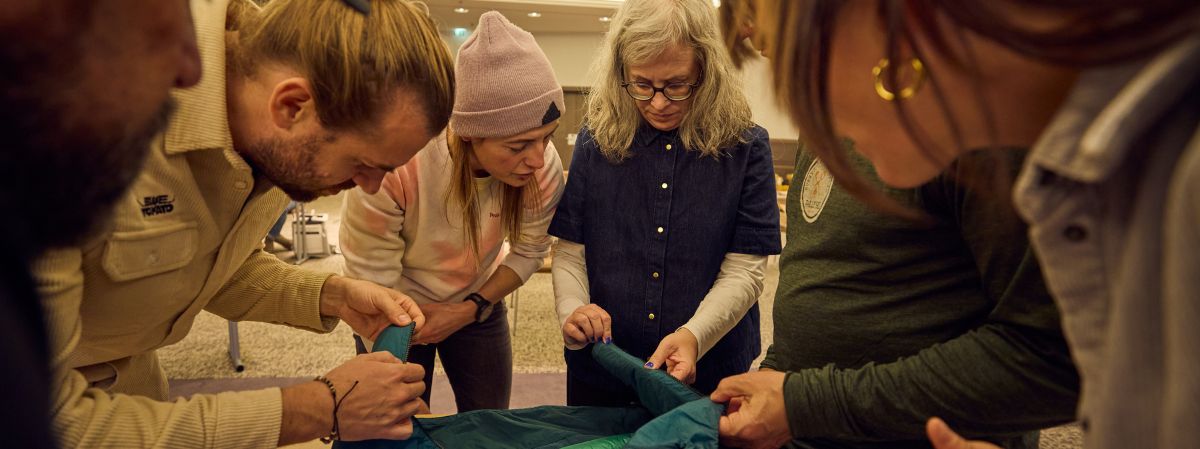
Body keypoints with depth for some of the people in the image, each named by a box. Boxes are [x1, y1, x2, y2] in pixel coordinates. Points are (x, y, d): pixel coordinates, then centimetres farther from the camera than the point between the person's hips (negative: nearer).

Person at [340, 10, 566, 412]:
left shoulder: (543, 167, -25)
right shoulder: (393, 164, -35)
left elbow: (530, 251, -6)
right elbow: (372, 280, -25)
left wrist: (472, 309, -16)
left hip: (478, 303, 3)